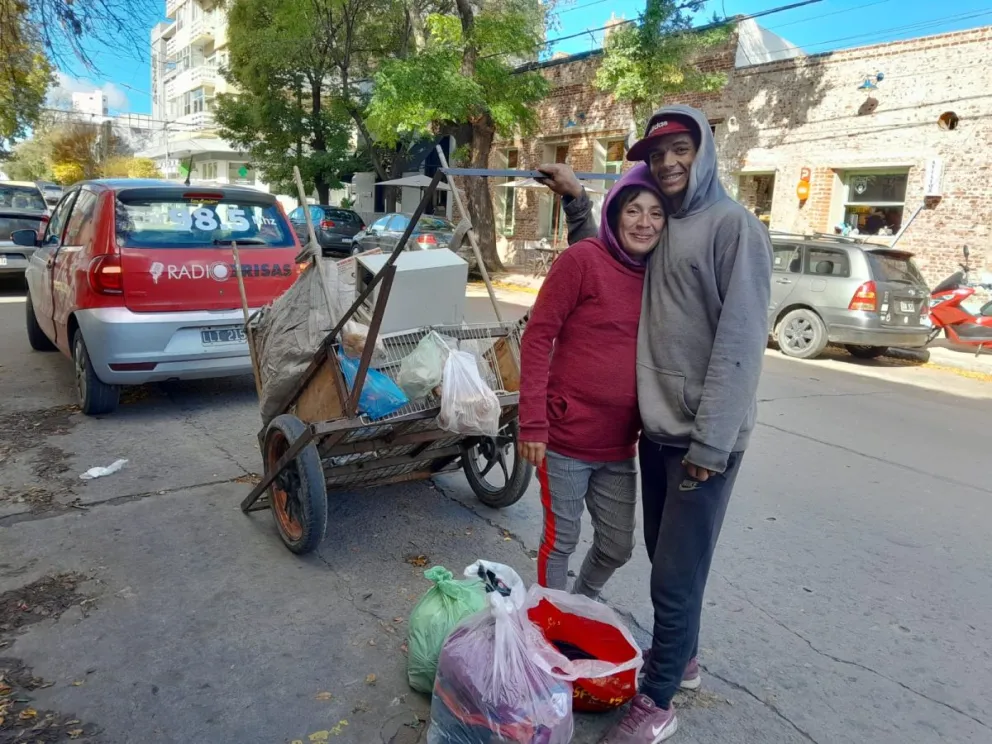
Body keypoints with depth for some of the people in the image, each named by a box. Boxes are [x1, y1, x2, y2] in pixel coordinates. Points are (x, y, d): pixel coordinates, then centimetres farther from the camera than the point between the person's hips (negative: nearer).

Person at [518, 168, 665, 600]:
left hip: (620, 444, 6)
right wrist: (532, 422, -17)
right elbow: (538, 337, -13)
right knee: (561, 540, 9)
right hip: (567, 438, -6)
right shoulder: (582, 259, -11)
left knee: (617, 546, 17)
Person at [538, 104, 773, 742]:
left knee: (677, 573, 1)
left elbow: (741, 343, -17)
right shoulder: (659, 232, 13)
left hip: (703, 438, -7)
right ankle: (682, 657, 40)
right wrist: (577, 199, 14)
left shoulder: (735, 226, -10)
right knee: (665, 554, 19)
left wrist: (710, 444, -20)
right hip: (656, 427, 7)